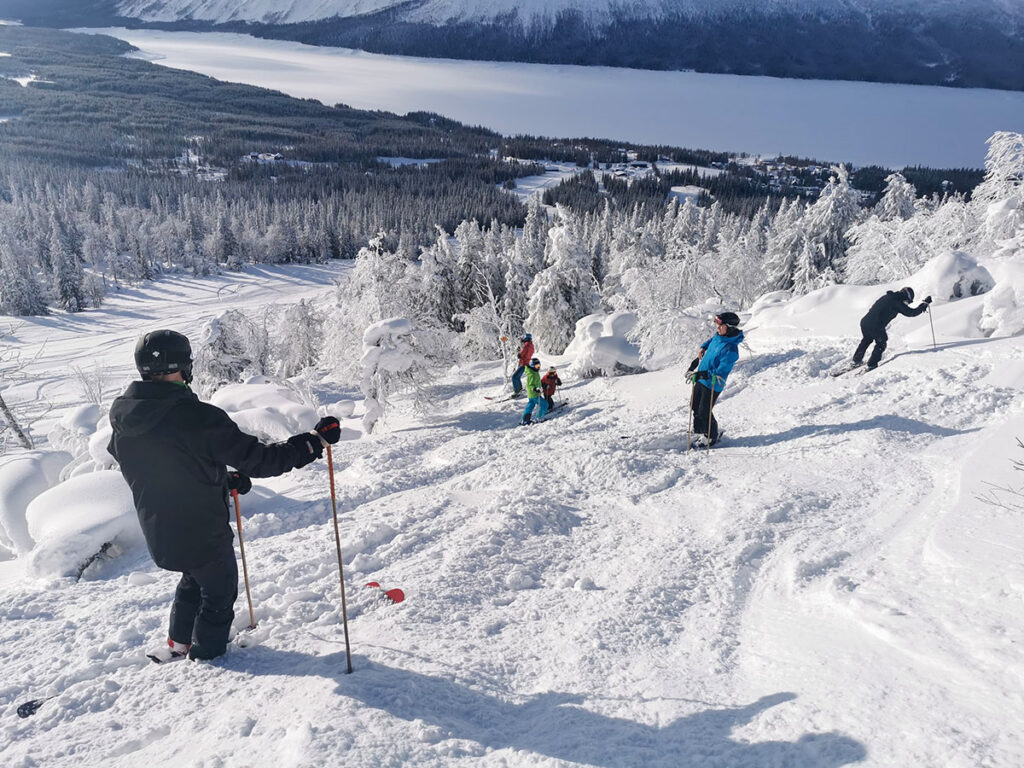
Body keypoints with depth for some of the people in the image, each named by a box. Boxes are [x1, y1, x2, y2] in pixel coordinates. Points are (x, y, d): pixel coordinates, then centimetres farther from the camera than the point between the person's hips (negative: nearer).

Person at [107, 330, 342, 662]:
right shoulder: (197, 416, -29)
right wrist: (316, 440, -18)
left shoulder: (121, 416, -5)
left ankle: (178, 644, 47)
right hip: (203, 534, -6)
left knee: (194, 579, 34)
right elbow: (258, 460, -27)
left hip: (158, 533, 7)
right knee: (219, 591, 21)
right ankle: (206, 655, 40)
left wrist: (221, 479, 13)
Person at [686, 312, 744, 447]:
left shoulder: (731, 349, -28)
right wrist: (703, 348, 13)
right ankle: (699, 432, 37)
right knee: (696, 407, 18)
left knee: (705, 412, -1)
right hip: (701, 379, 9)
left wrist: (700, 374, -40)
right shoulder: (718, 336, -2)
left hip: (713, 385, -9)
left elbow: (720, 372, -32)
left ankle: (712, 437, 21)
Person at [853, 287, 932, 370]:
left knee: (867, 340, 31)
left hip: (864, 322, 7)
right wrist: (925, 303, 8)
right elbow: (911, 312, -2)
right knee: (881, 345, 15)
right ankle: (872, 364, 14)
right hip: (876, 327, -7)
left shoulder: (887, 297, 16)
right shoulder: (897, 302, -7)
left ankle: (857, 359, 37)